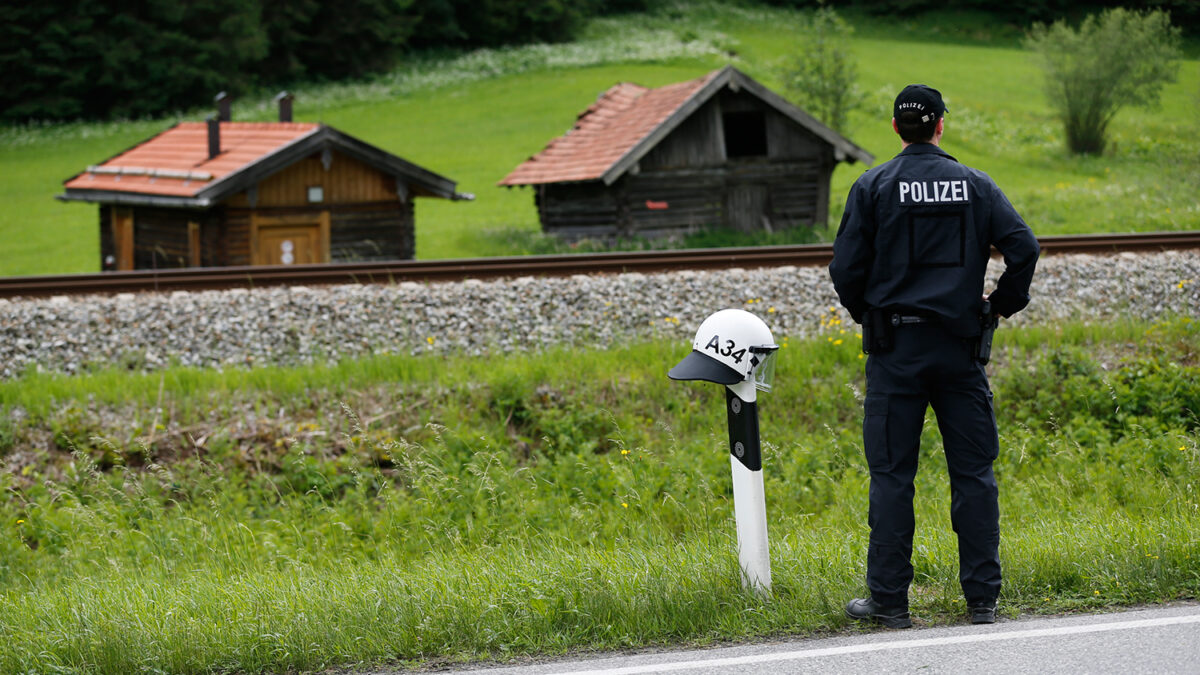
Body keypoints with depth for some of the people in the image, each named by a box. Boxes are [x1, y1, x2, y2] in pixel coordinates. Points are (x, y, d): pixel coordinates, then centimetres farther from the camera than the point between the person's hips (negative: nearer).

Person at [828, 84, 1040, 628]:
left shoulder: (873, 187, -2)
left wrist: (865, 312, 13)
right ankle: (982, 598, 6)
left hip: (896, 346, -2)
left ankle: (889, 599, 1)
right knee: (973, 472, 6)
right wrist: (1004, 303, 10)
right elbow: (1023, 246, -5)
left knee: (891, 474, 2)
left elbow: (845, 267, -5)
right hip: (961, 347, 2)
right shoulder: (975, 186, 4)